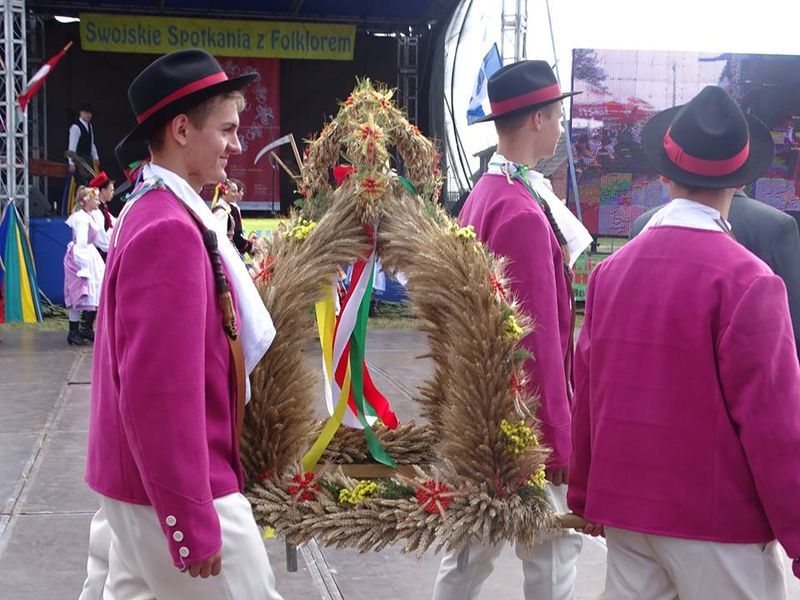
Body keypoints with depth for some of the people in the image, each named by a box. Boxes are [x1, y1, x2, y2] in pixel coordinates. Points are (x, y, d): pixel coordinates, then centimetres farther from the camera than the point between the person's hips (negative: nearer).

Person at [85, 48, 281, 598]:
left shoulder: (153, 213, 10)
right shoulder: (170, 230, -22)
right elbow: (161, 390, -27)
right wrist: (192, 520, -23)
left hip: (140, 479, 10)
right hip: (176, 488, -10)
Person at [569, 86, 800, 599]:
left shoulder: (612, 268, 1)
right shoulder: (747, 280, -16)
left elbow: (587, 389, 6)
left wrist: (585, 494, 17)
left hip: (624, 507, 6)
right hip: (718, 518, -5)